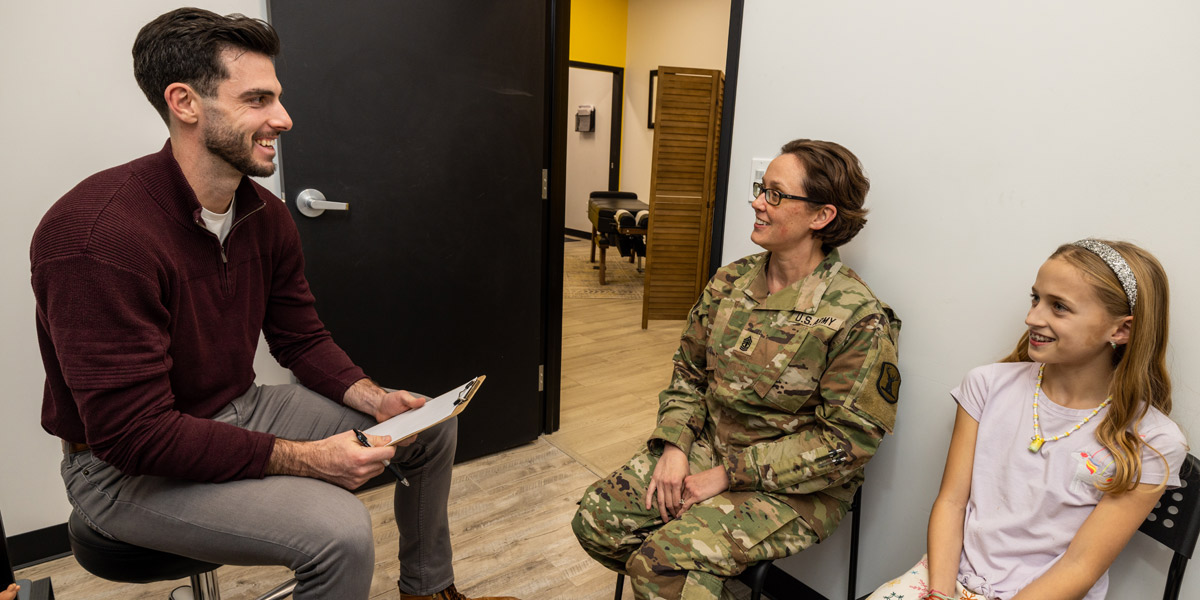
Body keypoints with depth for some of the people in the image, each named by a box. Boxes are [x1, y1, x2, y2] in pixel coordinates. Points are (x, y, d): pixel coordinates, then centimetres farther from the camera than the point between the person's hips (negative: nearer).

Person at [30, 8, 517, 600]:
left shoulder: (265, 214, -2)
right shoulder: (99, 238, -27)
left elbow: (303, 339, 6)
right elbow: (131, 433, -28)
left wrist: (377, 400, -10)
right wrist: (307, 458, -28)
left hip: (240, 412, 8)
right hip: (125, 467, -7)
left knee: (433, 423, 5)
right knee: (341, 530, -31)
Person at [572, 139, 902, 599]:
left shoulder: (859, 319, -18)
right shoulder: (731, 281, 1)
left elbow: (846, 441, -17)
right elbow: (689, 371, 9)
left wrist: (727, 474, -18)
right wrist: (674, 445, -8)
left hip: (793, 489, -6)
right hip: (707, 447, 6)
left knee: (661, 563, -23)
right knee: (595, 519, -4)